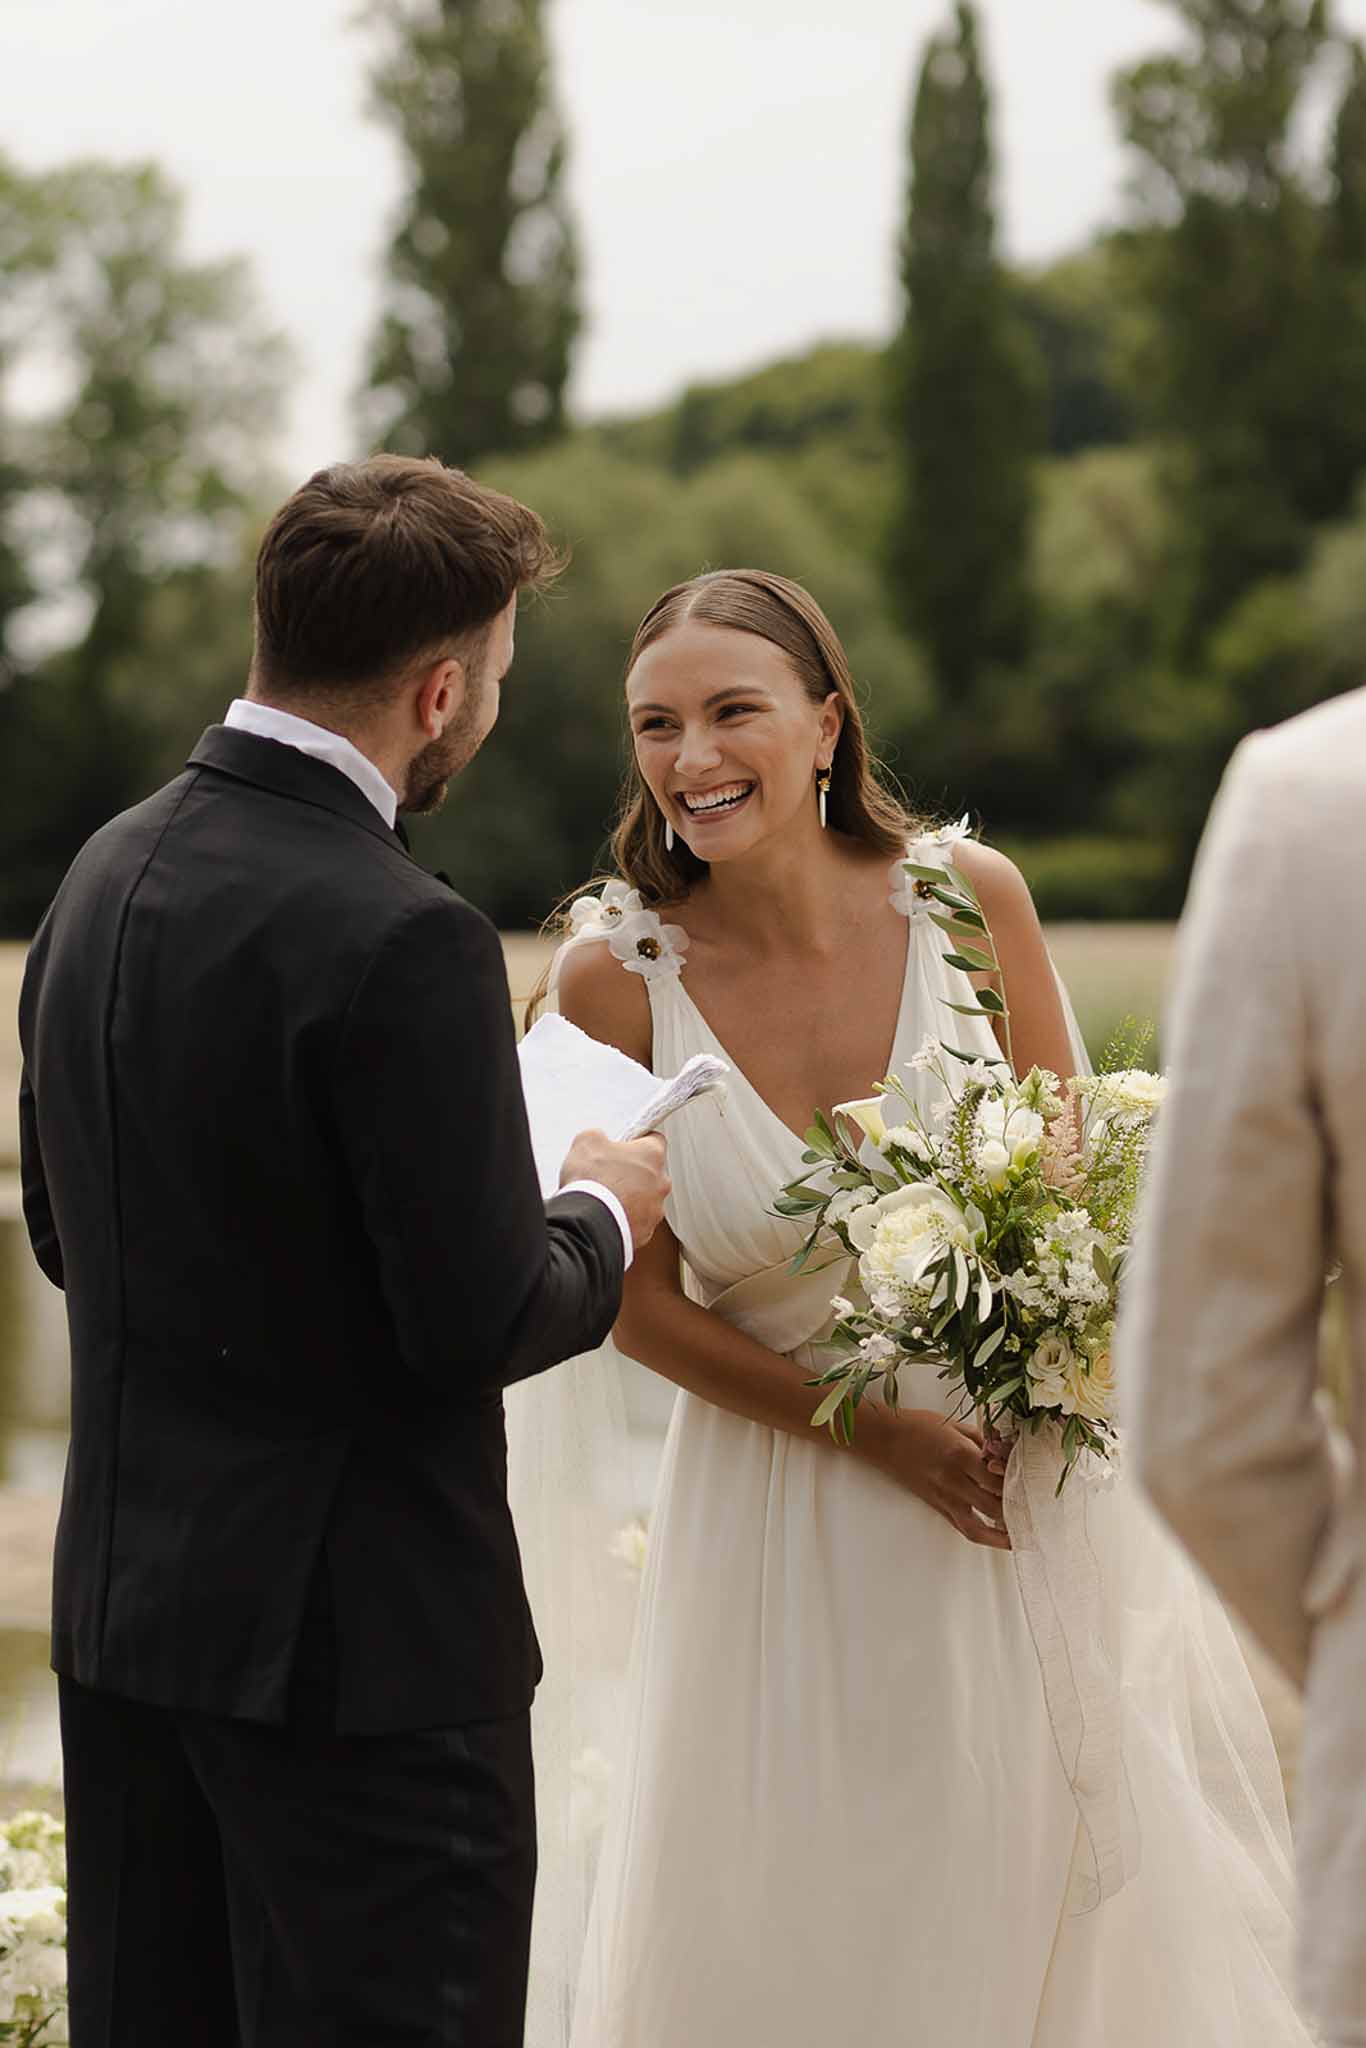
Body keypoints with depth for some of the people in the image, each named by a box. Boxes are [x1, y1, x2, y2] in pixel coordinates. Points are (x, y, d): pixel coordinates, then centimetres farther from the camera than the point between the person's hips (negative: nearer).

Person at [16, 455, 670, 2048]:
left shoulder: (105, 872, 5)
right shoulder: (400, 940, -21)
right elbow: (482, 1324, -19)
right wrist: (604, 1216, 0)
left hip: (121, 1610, 8)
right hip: (361, 1632, -8)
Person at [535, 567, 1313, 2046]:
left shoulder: (969, 895, -12)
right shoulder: (615, 975, -15)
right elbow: (640, 1297, -5)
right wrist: (881, 1436, -13)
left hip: (1034, 1479, 1)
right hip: (790, 1519, -1)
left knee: (1083, 1921, 14)